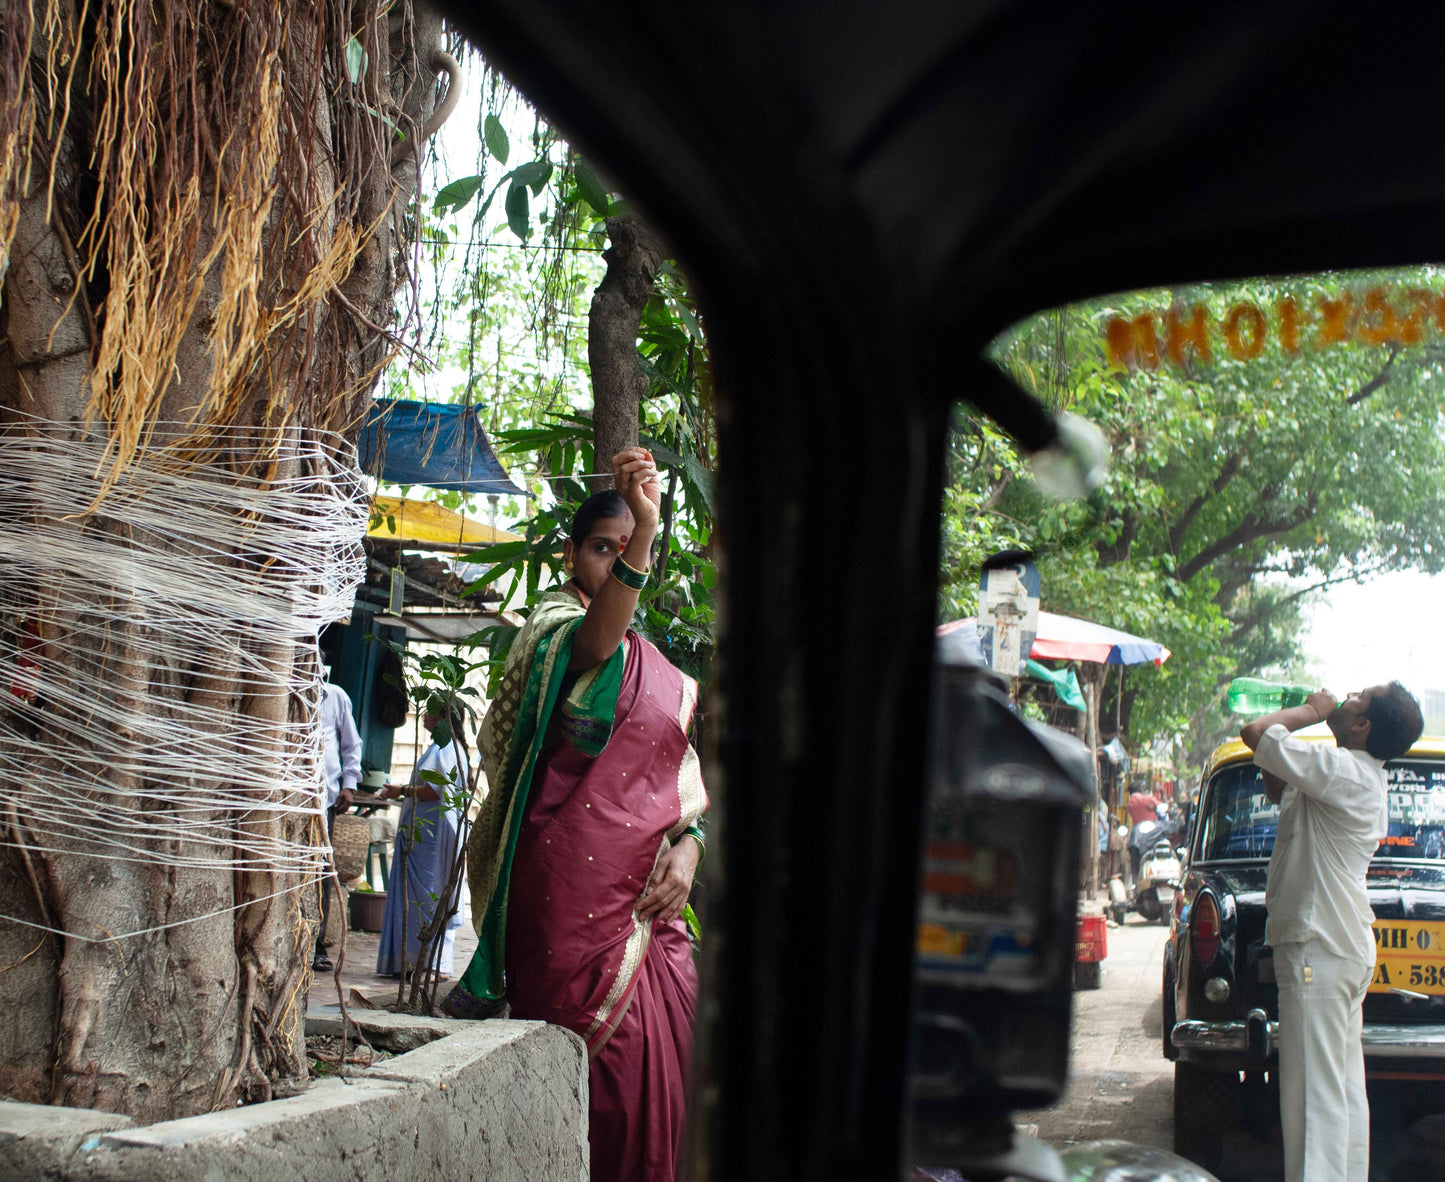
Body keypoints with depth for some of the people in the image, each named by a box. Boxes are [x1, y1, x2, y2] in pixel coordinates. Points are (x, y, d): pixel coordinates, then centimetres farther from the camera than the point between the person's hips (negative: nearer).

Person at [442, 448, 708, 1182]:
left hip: (649, 901, 7)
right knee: (595, 1078, -8)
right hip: (577, 892, -7)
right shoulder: (555, 628, -1)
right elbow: (593, 641, -26)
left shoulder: (661, 671, 20)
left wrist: (687, 846, 0)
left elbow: (682, 776, 21)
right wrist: (642, 538, -41)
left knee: (655, 1076, 6)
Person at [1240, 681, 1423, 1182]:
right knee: (1345, 1090, 14)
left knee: (1314, 1090, -9)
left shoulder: (1343, 770, -18)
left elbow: (1255, 733, -22)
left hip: (1320, 950, -10)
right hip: (1350, 947, 10)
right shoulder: (1362, 777, 14)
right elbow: (1279, 792, 27)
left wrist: (1310, 711, -5)